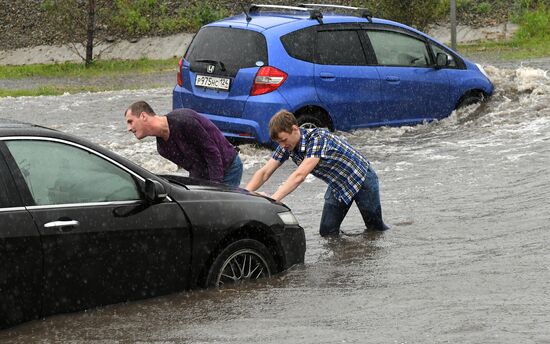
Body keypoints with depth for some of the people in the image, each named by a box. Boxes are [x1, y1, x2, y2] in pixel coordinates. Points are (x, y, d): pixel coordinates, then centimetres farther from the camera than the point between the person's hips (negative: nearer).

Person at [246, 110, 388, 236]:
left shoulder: (318, 138, -35)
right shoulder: (286, 146, -13)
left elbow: (299, 176, -45)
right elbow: (264, 173, -12)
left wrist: (272, 199, -52)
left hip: (361, 178, -6)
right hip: (338, 186, 6)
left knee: (375, 228, 8)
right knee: (327, 233, -1)